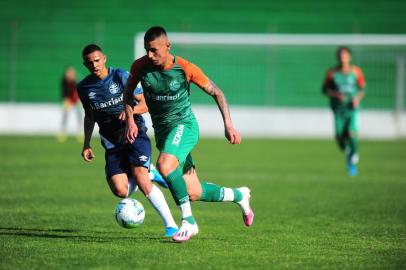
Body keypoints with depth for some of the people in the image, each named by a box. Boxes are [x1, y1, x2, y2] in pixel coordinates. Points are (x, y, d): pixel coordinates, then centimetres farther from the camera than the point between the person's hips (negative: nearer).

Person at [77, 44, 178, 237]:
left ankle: (171, 225, -16)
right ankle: (147, 174, 19)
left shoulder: (121, 76, -8)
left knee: (140, 179, -24)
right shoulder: (84, 88, 4)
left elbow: (145, 104, -7)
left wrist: (131, 110, -28)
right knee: (121, 192, -14)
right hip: (112, 144, 4)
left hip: (135, 134, -4)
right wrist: (86, 144, 15)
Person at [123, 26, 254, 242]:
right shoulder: (140, 67, -8)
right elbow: (128, 92, 11)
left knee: (164, 164, -35)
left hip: (184, 125, -4)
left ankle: (188, 222, -24)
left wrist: (228, 125, -11)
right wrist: (130, 120, -3)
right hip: (161, 129, 5)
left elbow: (216, 92, -4)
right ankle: (239, 195, 30)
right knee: (194, 194, 2)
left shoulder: (185, 69, -16)